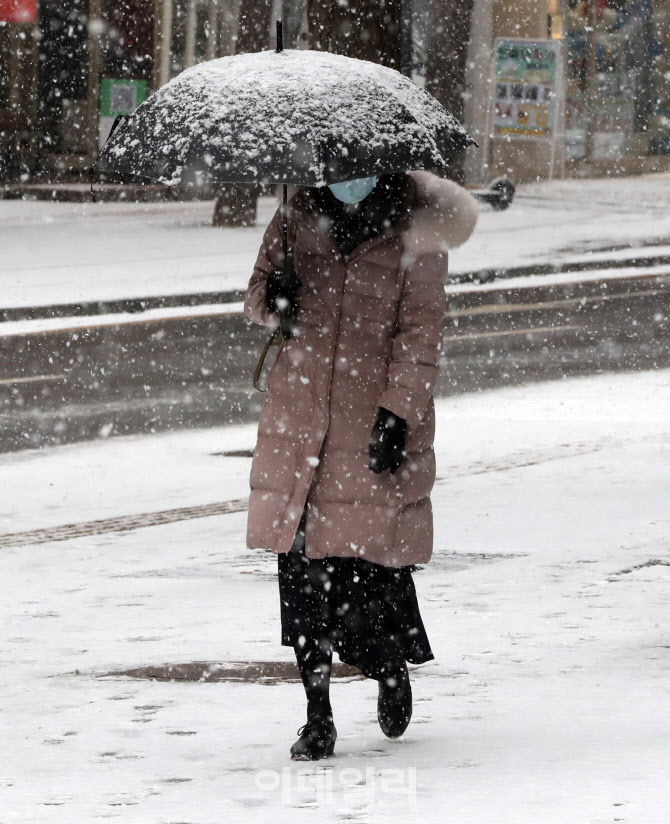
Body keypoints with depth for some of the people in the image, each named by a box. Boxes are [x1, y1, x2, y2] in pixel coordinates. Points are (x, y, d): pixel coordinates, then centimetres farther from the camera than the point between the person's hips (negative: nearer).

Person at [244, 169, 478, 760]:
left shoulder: (414, 227, 0)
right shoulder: (299, 215, 10)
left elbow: (421, 329, -3)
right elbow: (256, 296, 15)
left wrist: (398, 412, -12)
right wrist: (273, 296, -9)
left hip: (377, 423, -3)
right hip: (298, 416, 3)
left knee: (374, 563, -5)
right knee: (300, 565, 0)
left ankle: (393, 671, 27)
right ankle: (318, 716, 11)